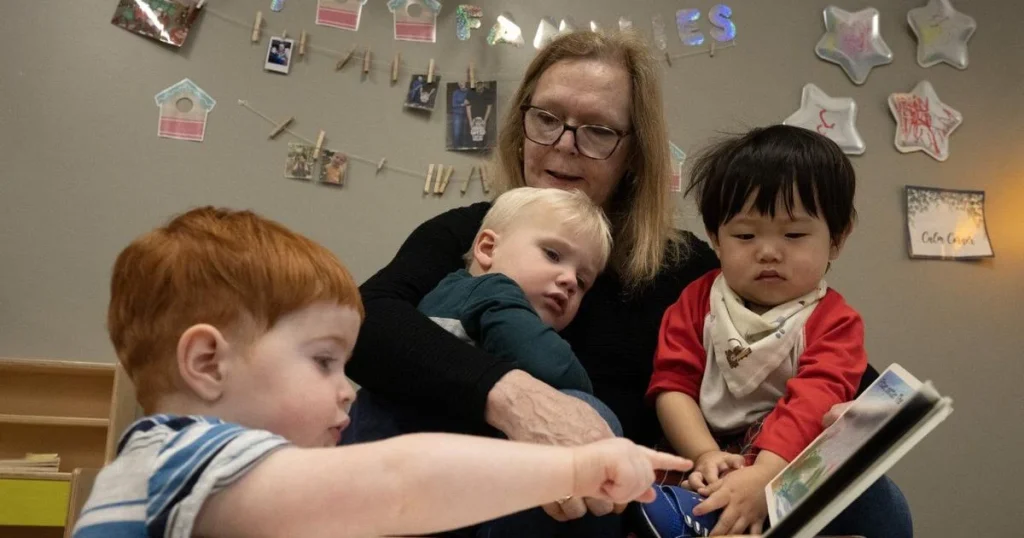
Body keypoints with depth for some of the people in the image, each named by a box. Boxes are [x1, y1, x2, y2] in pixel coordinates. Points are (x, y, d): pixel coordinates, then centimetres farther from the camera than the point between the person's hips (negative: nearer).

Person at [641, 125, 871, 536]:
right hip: (709, 473, -2)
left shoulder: (834, 321, -1)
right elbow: (673, 384, -2)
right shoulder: (697, 301, 7)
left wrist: (763, 477, -37)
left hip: (790, 475, 2)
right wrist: (706, 455, -21)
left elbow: (813, 405, -19)